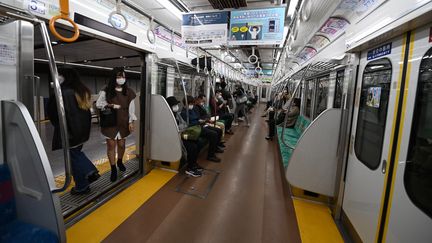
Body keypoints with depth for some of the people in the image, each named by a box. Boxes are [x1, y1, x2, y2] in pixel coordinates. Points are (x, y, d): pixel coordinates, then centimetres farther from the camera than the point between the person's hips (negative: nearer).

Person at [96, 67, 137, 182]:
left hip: (123, 123, 2)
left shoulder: (128, 92, 1)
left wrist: (131, 122, -3)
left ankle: (120, 161, 40)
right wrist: (111, 105, -14)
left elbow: (131, 108, 1)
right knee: (111, 145, 3)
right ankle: (113, 169, 17)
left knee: (121, 144, 11)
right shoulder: (106, 91, -4)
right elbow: (98, 104, 1)